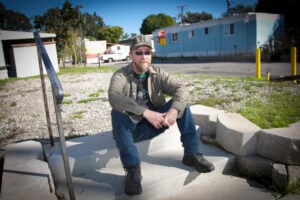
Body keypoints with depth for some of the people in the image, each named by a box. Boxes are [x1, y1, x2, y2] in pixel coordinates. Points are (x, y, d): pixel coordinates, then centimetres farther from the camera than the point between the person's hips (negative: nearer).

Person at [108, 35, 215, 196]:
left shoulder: (158, 74, 0)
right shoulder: (120, 75, -11)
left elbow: (181, 90, -14)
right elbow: (114, 97, -33)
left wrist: (173, 110, -35)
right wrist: (146, 112, -42)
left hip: (153, 124, 3)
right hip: (130, 128, -3)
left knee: (181, 102, -13)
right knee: (117, 112, -33)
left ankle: (191, 154, -10)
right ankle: (132, 169, -32)